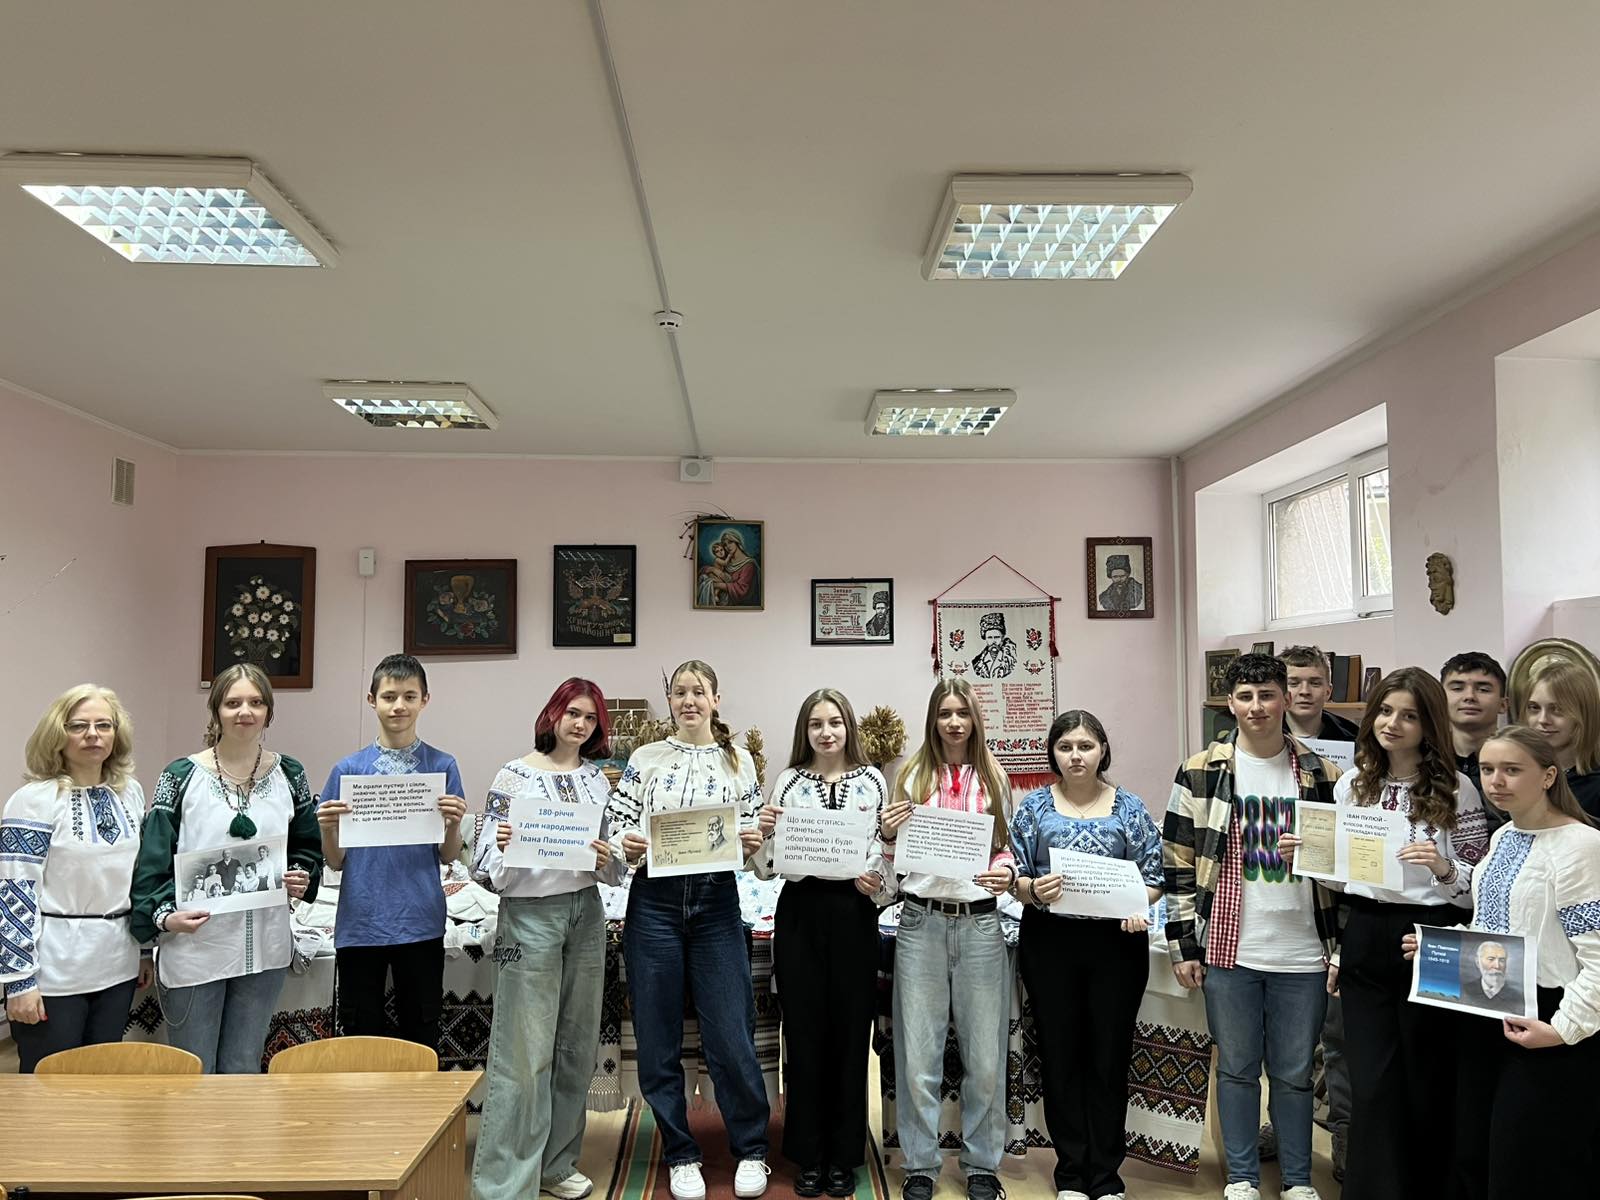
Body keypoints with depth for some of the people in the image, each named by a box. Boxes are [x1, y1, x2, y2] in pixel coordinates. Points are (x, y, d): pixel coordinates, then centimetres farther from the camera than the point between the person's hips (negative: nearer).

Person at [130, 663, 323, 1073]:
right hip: (194, 946, -3)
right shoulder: (181, 777, -5)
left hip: (264, 948, 3)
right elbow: (152, 859, -5)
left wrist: (302, 877, -5)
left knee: (243, 1069, 16)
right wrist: (165, 915, -19)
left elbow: (309, 846, 14)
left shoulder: (289, 775, 5)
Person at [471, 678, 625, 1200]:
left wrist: (607, 859, -9)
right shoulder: (514, 776, -3)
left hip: (586, 914, 5)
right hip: (530, 915, -5)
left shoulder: (600, 779, 10)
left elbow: (617, 869, 13)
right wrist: (503, 846, -24)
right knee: (524, 1053, -5)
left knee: (576, 1045, 11)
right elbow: (485, 865, -4)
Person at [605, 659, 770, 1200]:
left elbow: (753, 832, 8)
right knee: (658, 1039, 6)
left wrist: (752, 842, -14)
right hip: (654, 902, 1)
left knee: (731, 1035, 0)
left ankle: (750, 1150, 21)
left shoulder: (739, 761, 7)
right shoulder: (645, 759, 5)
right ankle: (680, 1154, 23)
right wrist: (625, 846, -17)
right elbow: (616, 826, 3)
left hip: (717, 902, 0)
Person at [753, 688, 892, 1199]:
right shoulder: (788, 783, 4)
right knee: (805, 1032, 6)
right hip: (800, 914, 0)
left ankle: (844, 1156, 21)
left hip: (854, 914, 0)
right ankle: (809, 1156, 20)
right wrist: (764, 832, -15)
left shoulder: (873, 781, 4)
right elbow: (767, 868, 4)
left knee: (850, 1033, 6)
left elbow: (889, 850, 7)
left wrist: (877, 883, -12)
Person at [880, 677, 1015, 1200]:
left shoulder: (994, 778, 7)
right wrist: (888, 835, -12)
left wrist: (1007, 874, -11)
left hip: (980, 922, 1)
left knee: (984, 1054, 9)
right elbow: (896, 862, 9)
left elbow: (1006, 847, 11)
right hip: (921, 921, -1)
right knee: (918, 1053, 6)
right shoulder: (913, 775, 4)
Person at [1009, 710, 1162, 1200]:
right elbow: (1014, 875, 2)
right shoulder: (1034, 806, 4)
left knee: (1110, 1057, 6)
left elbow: (1153, 875, 4)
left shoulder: (1130, 808, 5)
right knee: (1060, 1055, 6)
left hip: (1117, 942, 0)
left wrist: (1139, 907, -15)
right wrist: (1033, 890, -19)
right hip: (1050, 942, 0)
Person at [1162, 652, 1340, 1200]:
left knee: (1295, 1072, 13)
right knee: (1237, 1068, 11)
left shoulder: (1321, 774, 2)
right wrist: (1184, 944, -3)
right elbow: (1178, 861, -1)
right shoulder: (1201, 773, -3)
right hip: (1229, 950, -1)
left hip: (1303, 954, 1)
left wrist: (1342, 948, 3)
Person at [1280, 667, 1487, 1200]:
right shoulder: (1352, 783, 6)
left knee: (1426, 1083, 9)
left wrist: (1443, 868, -25)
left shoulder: (1455, 790, -6)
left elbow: (1481, 885, -6)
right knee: (1372, 1085, 5)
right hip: (1365, 941, 3)